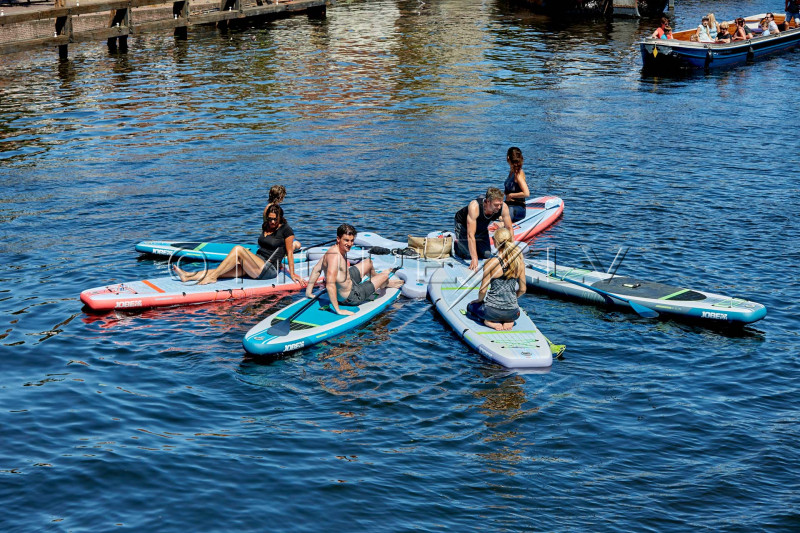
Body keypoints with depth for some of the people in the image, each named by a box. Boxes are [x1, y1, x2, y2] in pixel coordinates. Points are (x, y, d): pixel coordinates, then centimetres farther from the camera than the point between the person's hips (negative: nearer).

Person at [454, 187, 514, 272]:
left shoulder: (503, 207, -31)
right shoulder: (474, 207, -44)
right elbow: (470, 235, -44)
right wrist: (474, 259, -48)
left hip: (482, 228, 5)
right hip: (463, 225, -4)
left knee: (486, 255, -1)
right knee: (468, 255, -13)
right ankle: (454, 244, 18)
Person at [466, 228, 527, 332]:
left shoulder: (491, 263, -14)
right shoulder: (519, 263, -3)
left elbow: (483, 290, -10)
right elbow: (522, 289, 4)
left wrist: (479, 300, 13)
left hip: (493, 311, -3)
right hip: (513, 313, 3)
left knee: (470, 307, 30)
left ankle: (490, 321, 0)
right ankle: (508, 321, 6)